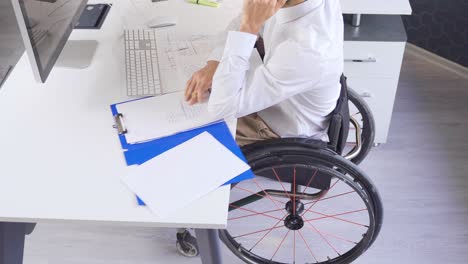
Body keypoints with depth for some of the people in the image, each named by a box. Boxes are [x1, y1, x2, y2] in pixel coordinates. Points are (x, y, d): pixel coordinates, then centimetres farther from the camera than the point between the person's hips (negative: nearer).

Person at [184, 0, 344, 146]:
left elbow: (223, 105, -36)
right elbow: (241, 23, 2)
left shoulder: (308, 49, -41)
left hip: (283, 141, -6)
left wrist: (249, 26, -39)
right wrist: (214, 64, -15)